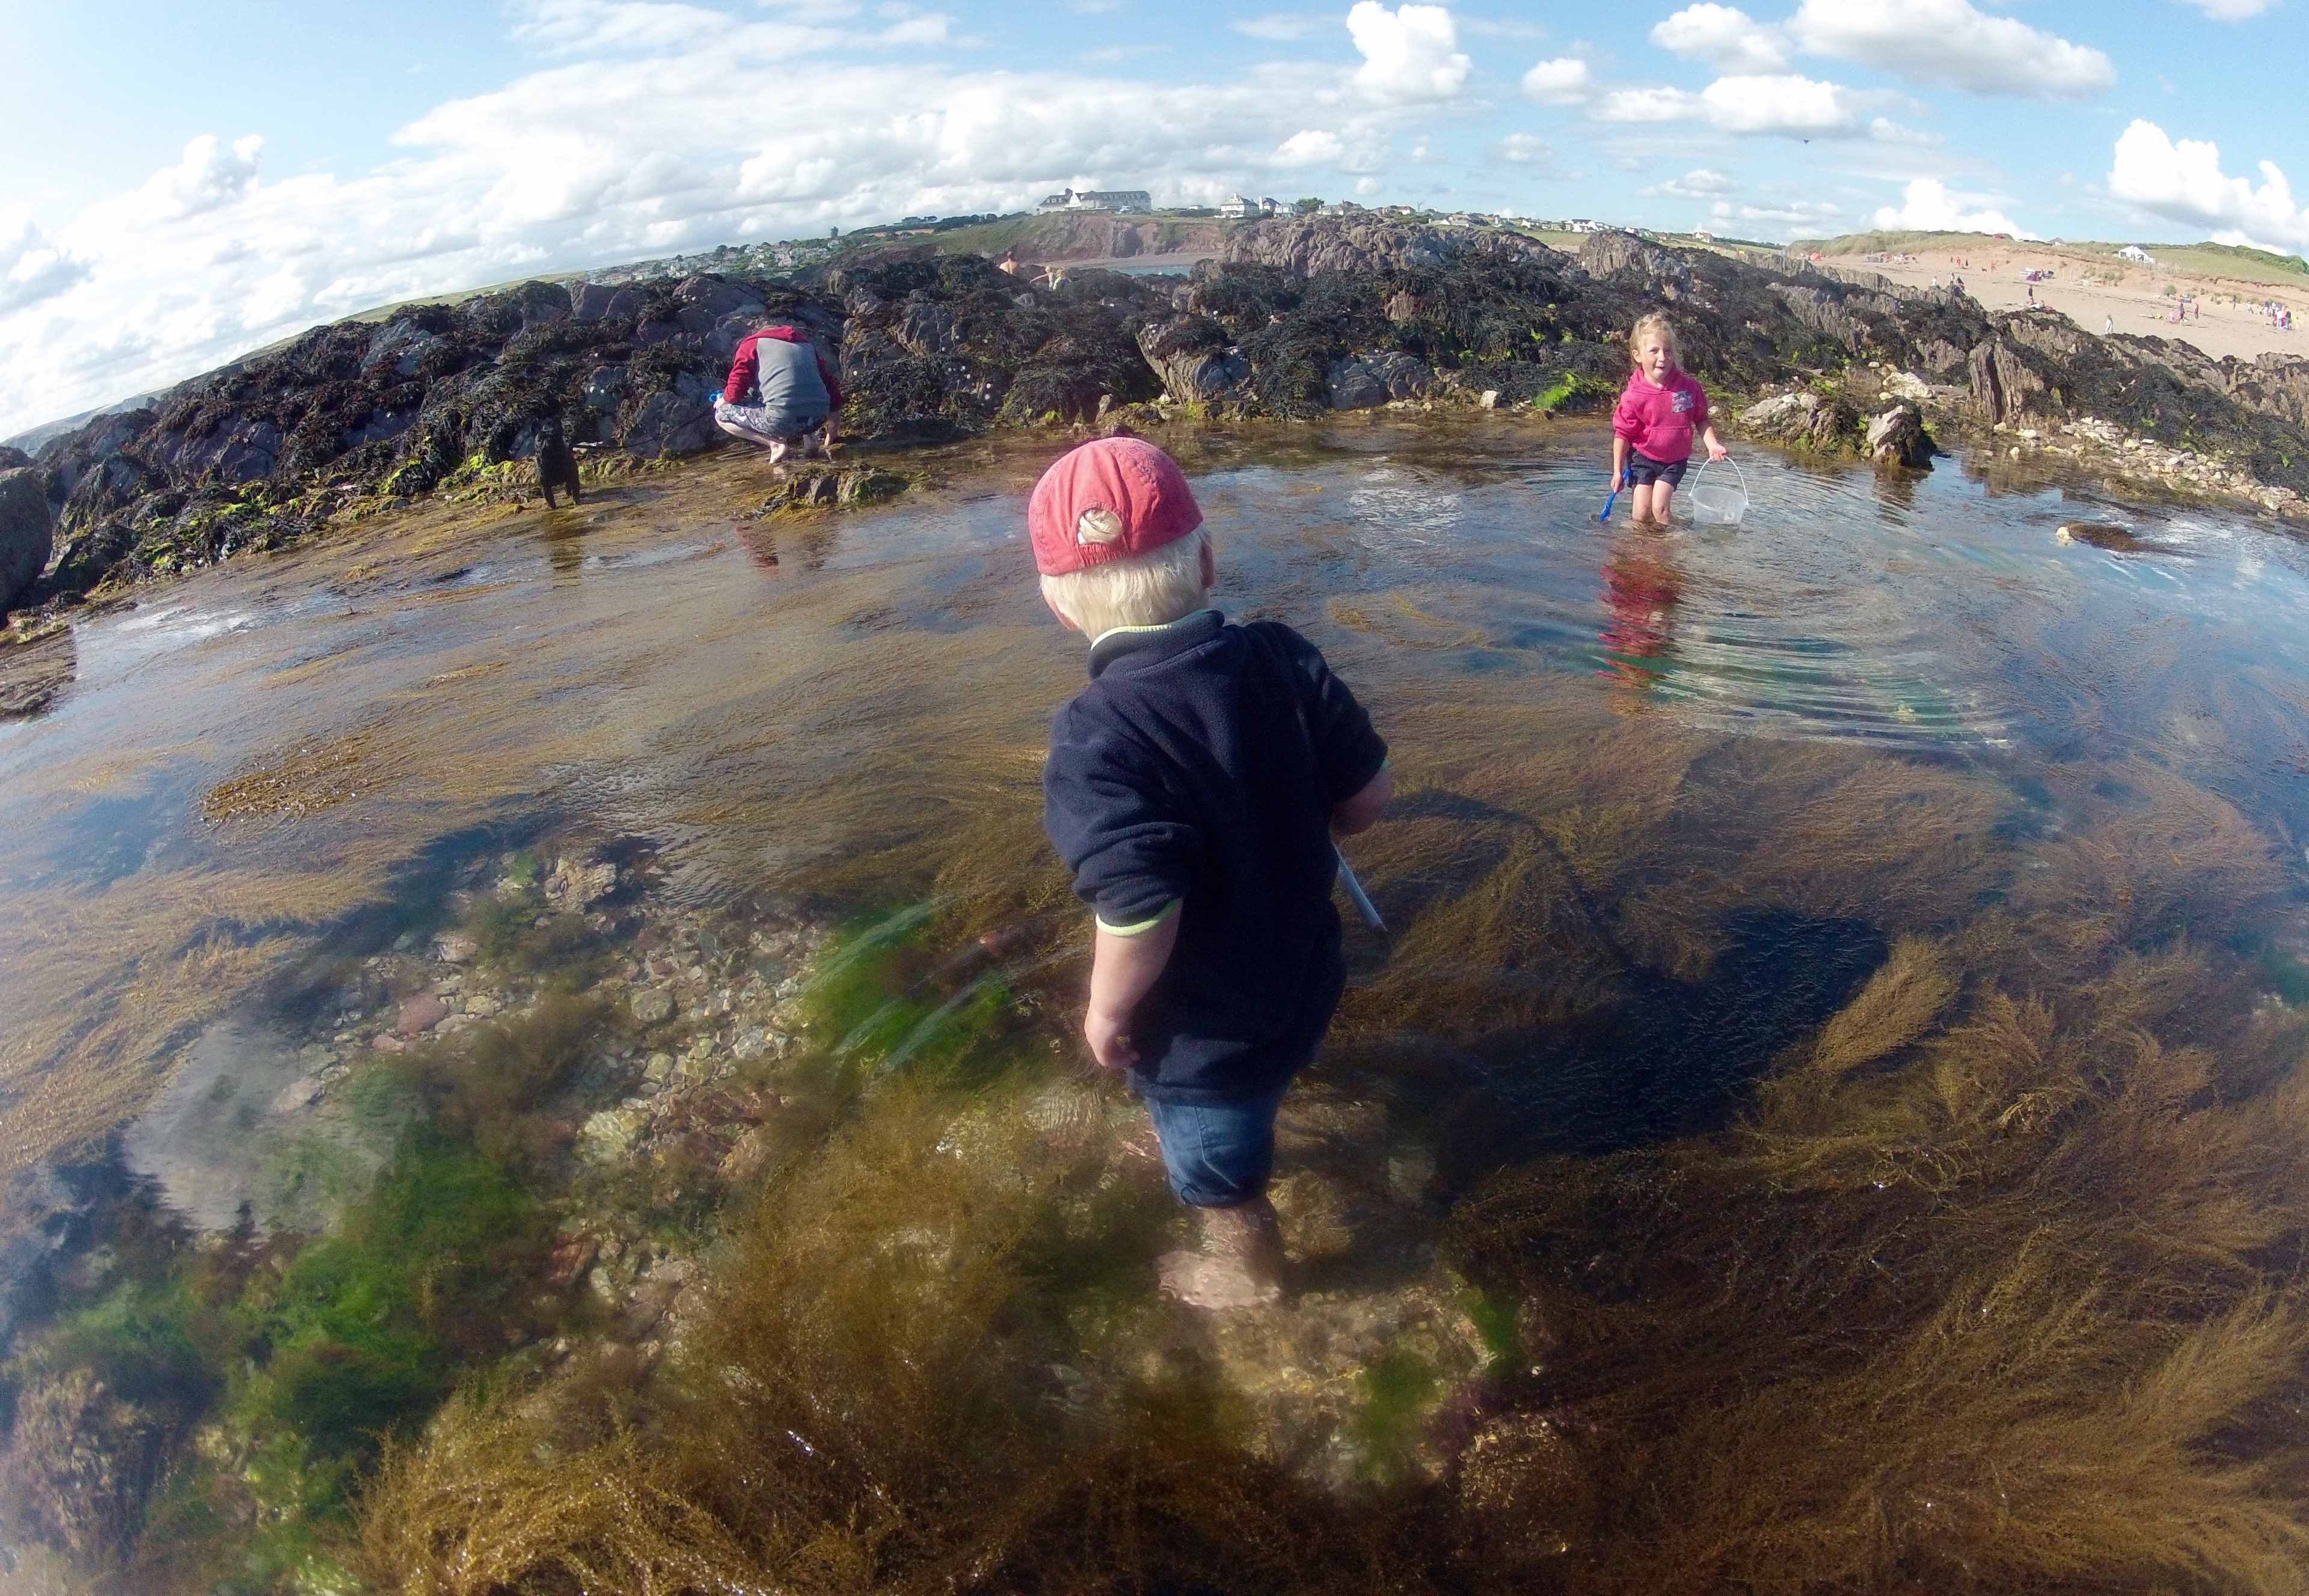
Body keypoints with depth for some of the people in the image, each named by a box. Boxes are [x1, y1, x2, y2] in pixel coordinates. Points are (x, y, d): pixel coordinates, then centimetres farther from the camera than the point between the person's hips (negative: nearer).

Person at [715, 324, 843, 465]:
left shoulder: (752, 343, 16)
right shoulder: (806, 344, 29)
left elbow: (737, 389, 5)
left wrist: (724, 400, 30)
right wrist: (827, 445, 34)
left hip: (782, 420, -5)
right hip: (817, 420, 6)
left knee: (721, 414, 18)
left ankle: (776, 443, 3)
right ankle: (807, 438, 15)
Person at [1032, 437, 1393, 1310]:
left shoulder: (1098, 740, -34)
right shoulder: (1284, 658, -16)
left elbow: (1138, 919, -36)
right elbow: (1369, 794, -7)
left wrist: (1108, 1011, -15)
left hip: (1206, 1032, -6)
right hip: (1303, 982, 6)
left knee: (1217, 1167, 27)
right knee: (1241, 1113, 37)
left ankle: (1248, 1273, 55)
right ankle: (1186, 1147, 68)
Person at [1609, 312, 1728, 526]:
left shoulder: (1688, 387, -10)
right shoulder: (1633, 395, -16)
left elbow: (1701, 420, 5)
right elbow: (1623, 433, -9)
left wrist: (1712, 444, -9)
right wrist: (1617, 470, -10)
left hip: (1675, 460, 0)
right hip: (1643, 458, 0)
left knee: (1659, 506, -14)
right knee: (1641, 514, -3)